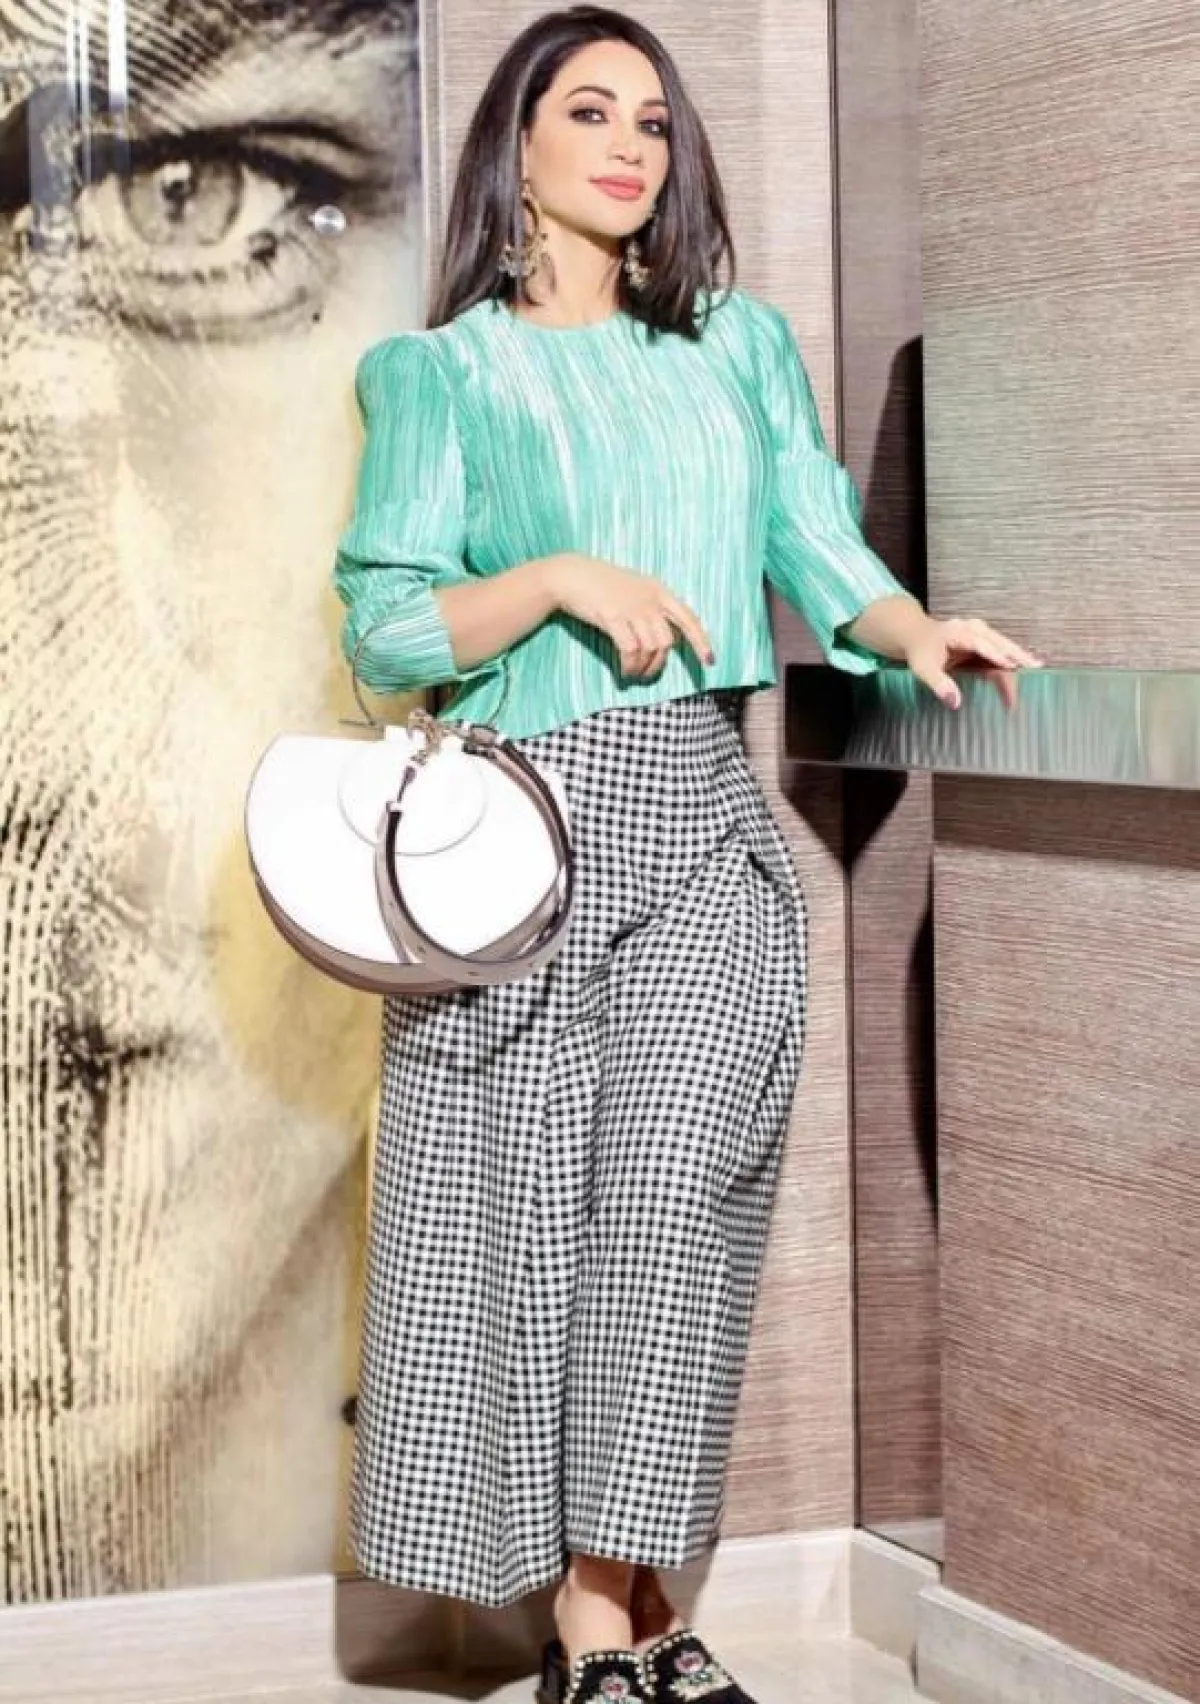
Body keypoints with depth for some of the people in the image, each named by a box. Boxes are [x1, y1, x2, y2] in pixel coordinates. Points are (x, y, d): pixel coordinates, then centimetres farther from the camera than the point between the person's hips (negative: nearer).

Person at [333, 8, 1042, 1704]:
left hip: (707, 818, 2)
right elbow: (384, 626, 2)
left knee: (676, 1189, -11)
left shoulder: (742, 346, 18)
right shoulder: (445, 372, 9)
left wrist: (912, 626, -12)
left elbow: (821, 554, 9)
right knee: (535, 1202, -4)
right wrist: (562, 580, -12)